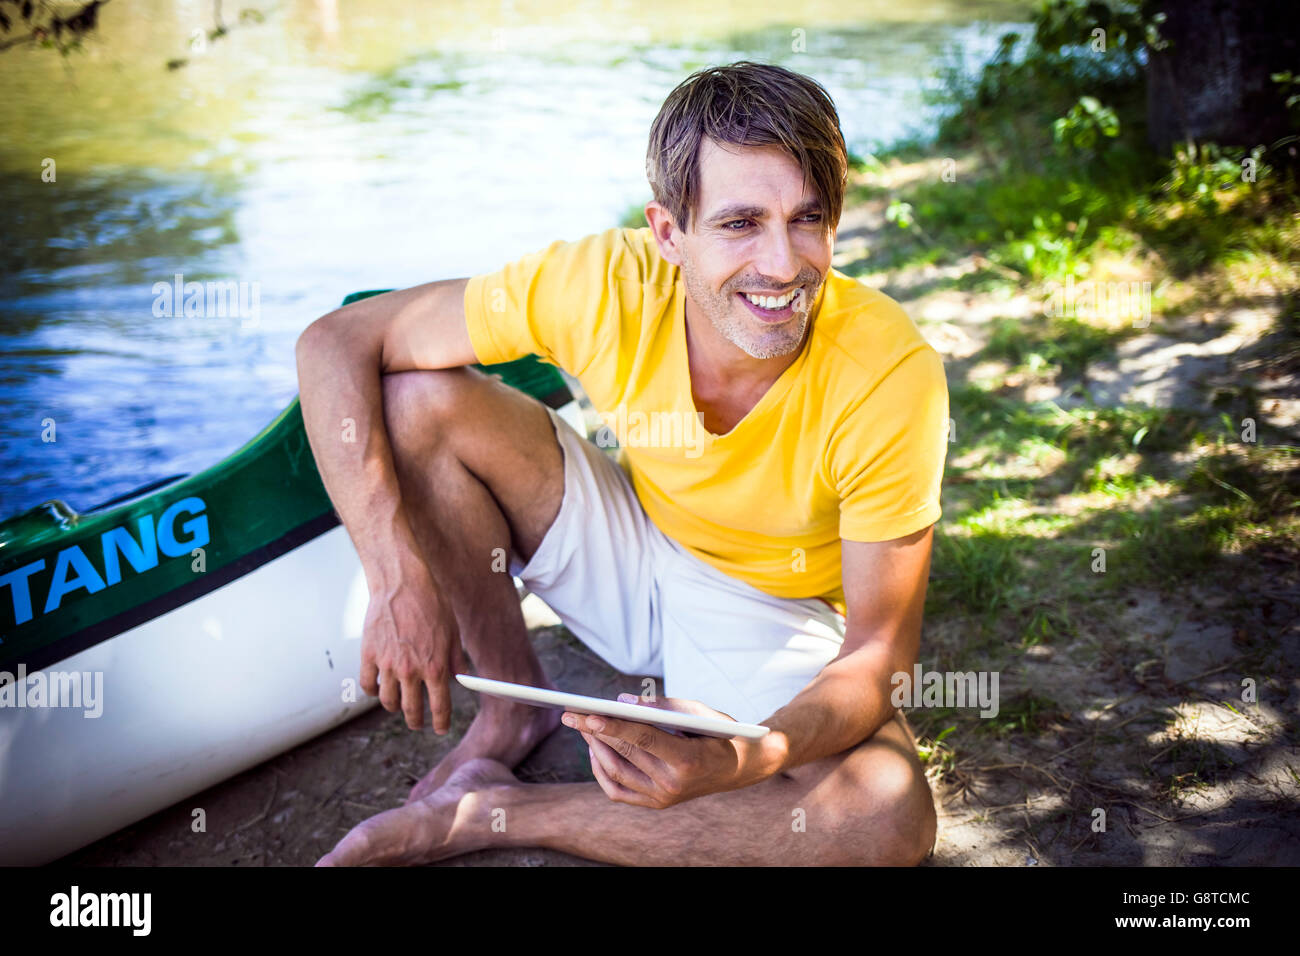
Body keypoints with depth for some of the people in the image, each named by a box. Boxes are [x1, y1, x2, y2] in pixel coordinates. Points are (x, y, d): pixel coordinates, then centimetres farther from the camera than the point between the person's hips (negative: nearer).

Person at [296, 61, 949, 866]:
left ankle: (486, 812, -20)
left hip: (774, 619, -1)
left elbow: (880, 651, -23)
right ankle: (515, 702, -1)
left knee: (892, 819, -32)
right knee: (416, 400, -19)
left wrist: (738, 762, -43)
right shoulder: (609, 284, -26)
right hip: (632, 548, 2)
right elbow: (338, 342, -21)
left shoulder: (890, 376, -30)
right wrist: (400, 579, -30)